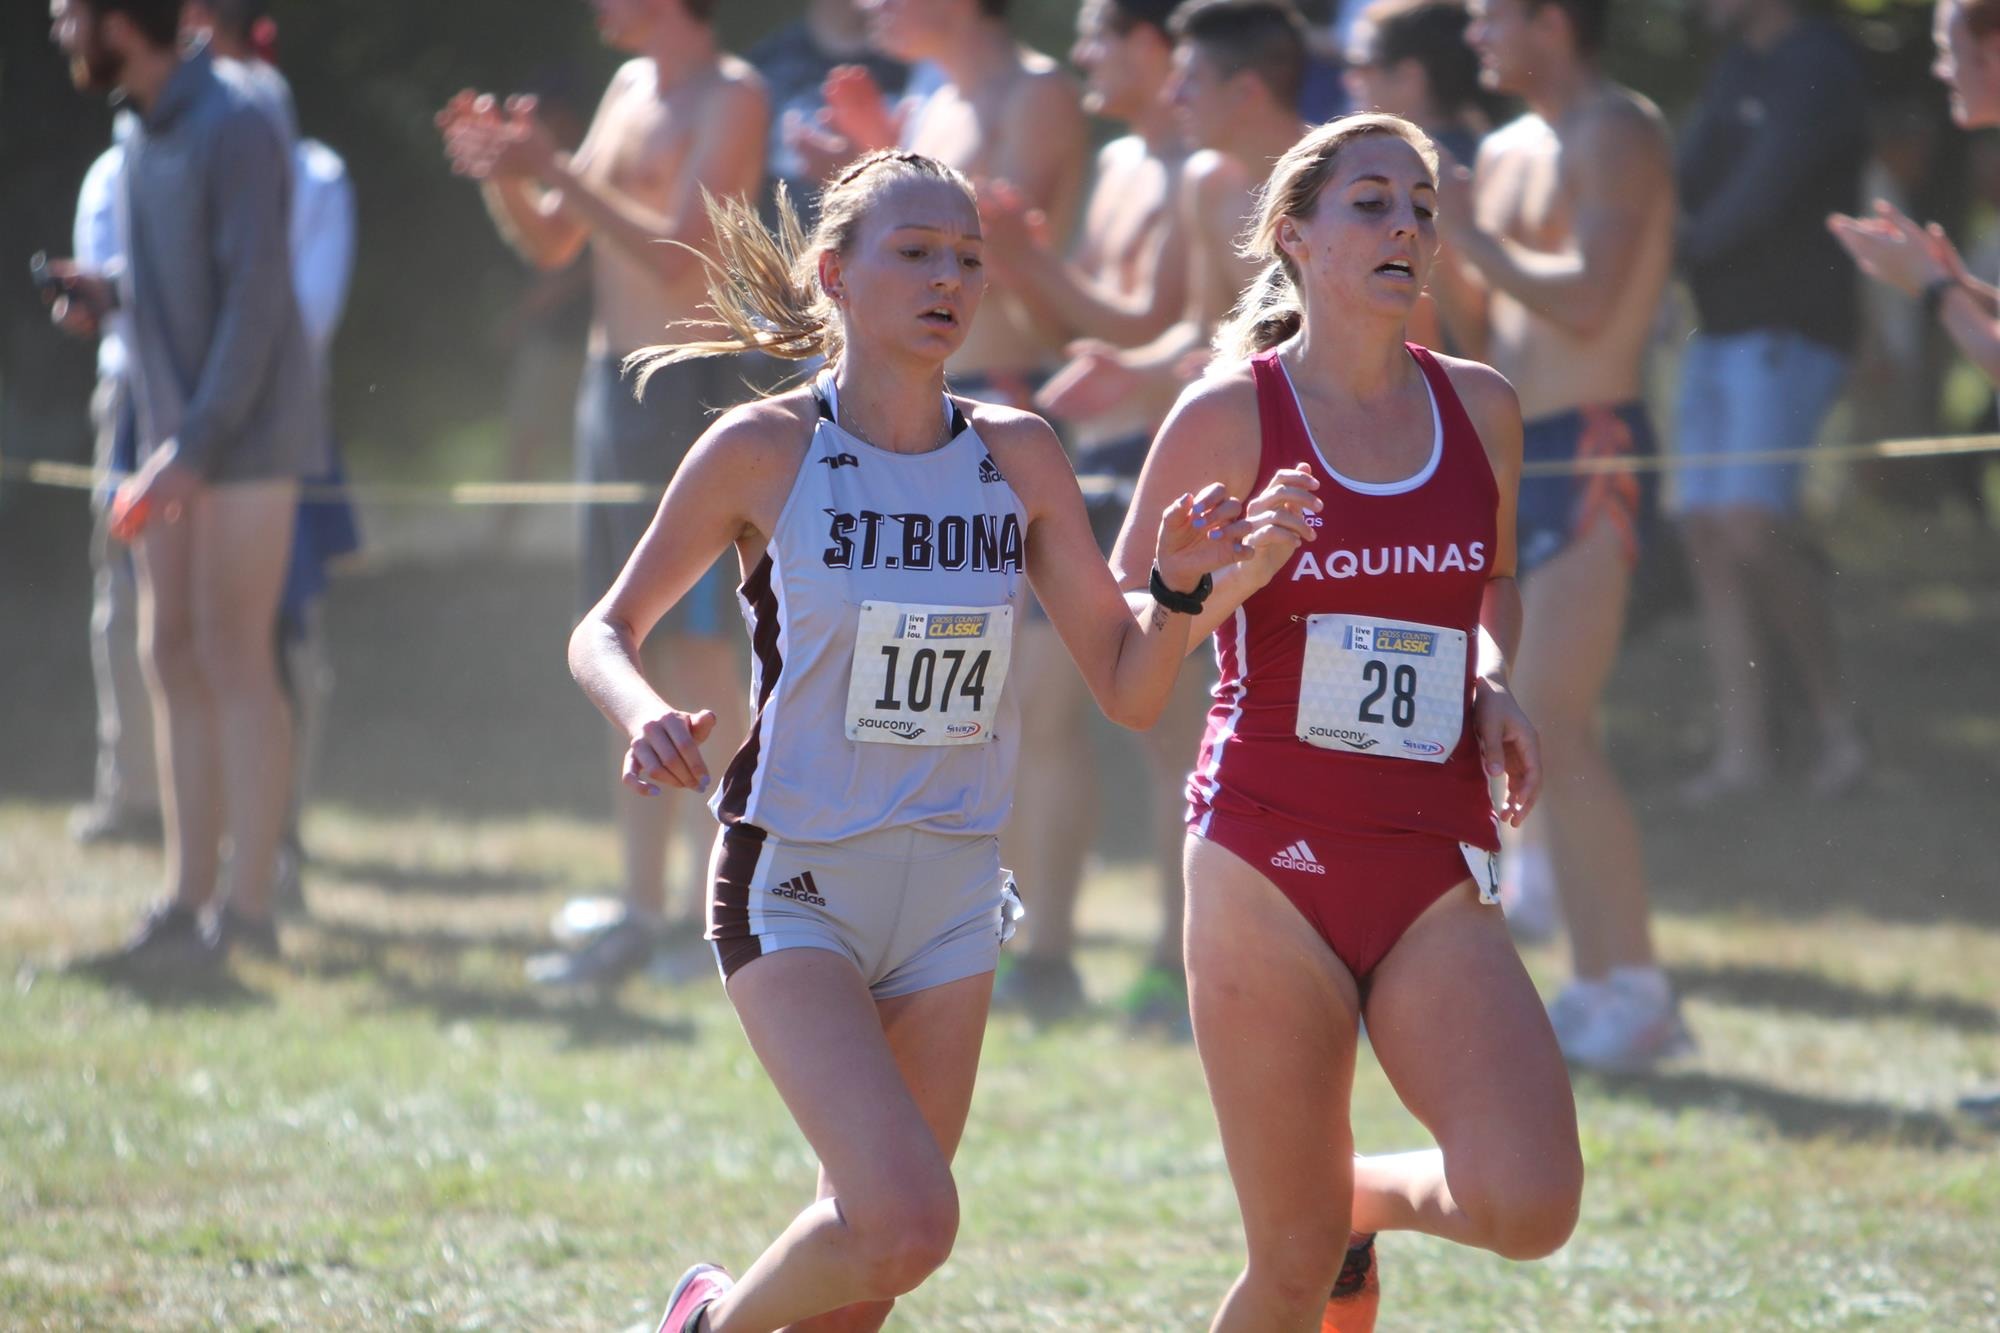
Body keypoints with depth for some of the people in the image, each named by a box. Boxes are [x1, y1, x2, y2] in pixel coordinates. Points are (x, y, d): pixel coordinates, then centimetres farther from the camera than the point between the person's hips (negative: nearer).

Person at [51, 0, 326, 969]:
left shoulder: (233, 131, -16)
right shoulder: (147, 133, 11)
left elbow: (253, 298, -20)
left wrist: (197, 444, -22)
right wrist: (110, 290, 1)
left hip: (247, 433, -9)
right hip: (177, 436, 9)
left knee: (233, 660, -8)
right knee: (173, 659, 7)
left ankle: (245, 907, -6)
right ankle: (190, 894, 12)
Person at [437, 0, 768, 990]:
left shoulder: (730, 97, -10)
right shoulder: (629, 87, 16)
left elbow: (681, 256, -20)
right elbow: (550, 243, 20)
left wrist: (559, 171, -19)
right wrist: (499, 174, 3)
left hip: (685, 389, -9)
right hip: (611, 382, 9)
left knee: (693, 650, -11)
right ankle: (643, 914, 14)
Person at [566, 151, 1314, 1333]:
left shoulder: (1018, 456, 1)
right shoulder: (763, 450, -9)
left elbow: (1129, 690, 4)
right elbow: (606, 632, 2)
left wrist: (1183, 582, -15)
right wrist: (645, 715, -19)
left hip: (952, 900, 5)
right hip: (796, 888, -5)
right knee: (907, 1222, -21)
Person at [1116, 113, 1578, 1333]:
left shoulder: (1480, 408, 8)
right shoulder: (1230, 418, -3)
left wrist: (1496, 686, 6)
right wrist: (1228, 579, -17)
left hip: (1439, 871, 3)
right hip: (1270, 858, -3)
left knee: (1529, 1207, -16)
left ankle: (1364, 1195, 17)